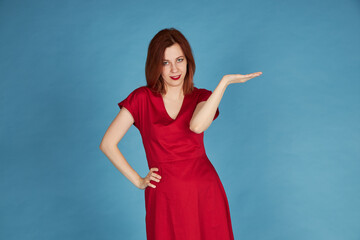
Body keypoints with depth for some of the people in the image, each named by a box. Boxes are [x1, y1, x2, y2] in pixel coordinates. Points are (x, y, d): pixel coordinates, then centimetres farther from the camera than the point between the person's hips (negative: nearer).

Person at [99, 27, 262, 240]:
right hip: (166, 199, -1)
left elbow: (197, 125, -21)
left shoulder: (202, 98, 4)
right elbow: (108, 144, 1)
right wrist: (138, 181, 0)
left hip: (205, 193, 1)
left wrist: (224, 81, -23)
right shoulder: (142, 98, 0)